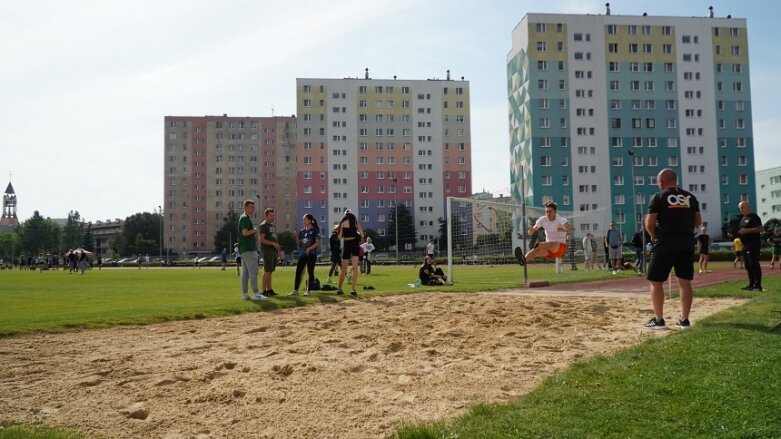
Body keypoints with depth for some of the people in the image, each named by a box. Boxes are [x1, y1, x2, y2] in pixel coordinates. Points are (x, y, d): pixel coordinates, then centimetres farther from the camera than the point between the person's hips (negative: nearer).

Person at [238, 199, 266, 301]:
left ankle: (244, 294, 13)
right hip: (249, 249, -11)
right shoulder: (245, 218, -11)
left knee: (245, 272, 11)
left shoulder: (243, 218, 20)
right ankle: (255, 293, -13)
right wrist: (254, 230, -8)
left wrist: (253, 233, 8)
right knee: (253, 271, -11)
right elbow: (245, 233, -22)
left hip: (243, 250, 11)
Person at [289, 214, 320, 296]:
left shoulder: (315, 230, -3)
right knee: (298, 271, 0)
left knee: (310, 272, 0)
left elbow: (317, 243, -9)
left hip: (311, 254, -5)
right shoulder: (302, 231, 12)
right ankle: (295, 290, 3)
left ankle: (309, 290, 7)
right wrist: (296, 237, -4)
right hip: (302, 254, 5)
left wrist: (309, 249, -19)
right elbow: (299, 243, 14)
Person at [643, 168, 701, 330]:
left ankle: (658, 320, 3)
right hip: (687, 244, 5)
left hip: (665, 244, -5)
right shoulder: (690, 197, 11)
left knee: (656, 281, 3)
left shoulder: (658, 197, -4)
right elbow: (698, 221, 12)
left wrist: (653, 236, 8)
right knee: (685, 281, 9)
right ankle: (684, 319, 12)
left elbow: (649, 223, -9)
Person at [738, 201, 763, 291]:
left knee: (754, 265, -11)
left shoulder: (754, 217, -7)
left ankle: (758, 285, -10)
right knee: (748, 266, 10)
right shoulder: (743, 218, 20)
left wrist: (747, 230, -20)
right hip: (745, 246, 9)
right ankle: (751, 284, 15)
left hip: (753, 245, -9)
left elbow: (761, 229, -16)